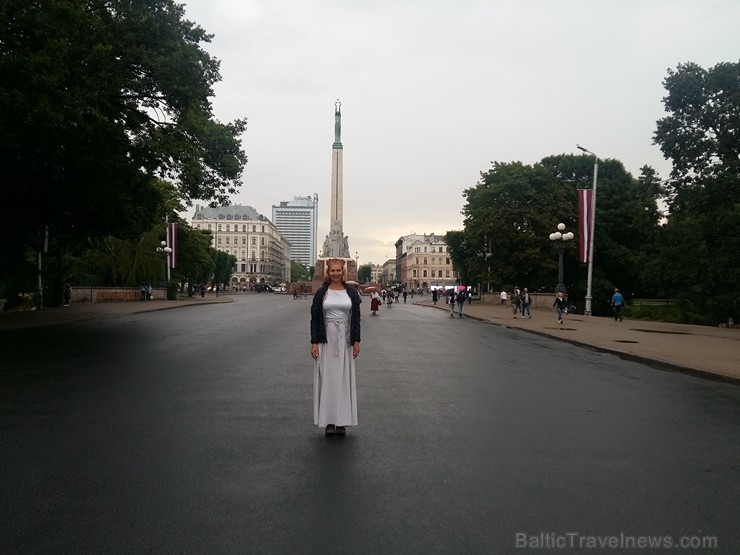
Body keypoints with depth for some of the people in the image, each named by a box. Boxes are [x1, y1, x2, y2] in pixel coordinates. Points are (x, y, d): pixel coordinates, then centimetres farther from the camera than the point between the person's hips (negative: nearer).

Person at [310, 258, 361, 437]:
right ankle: (328, 421, 9)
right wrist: (314, 342, -6)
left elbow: (356, 318, 6)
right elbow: (314, 318, 1)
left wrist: (356, 341, 0)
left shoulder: (351, 292, 5)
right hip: (326, 338, -1)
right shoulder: (321, 293, 2)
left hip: (345, 339, 1)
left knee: (344, 378, 3)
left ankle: (342, 421, 12)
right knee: (327, 377, 1)